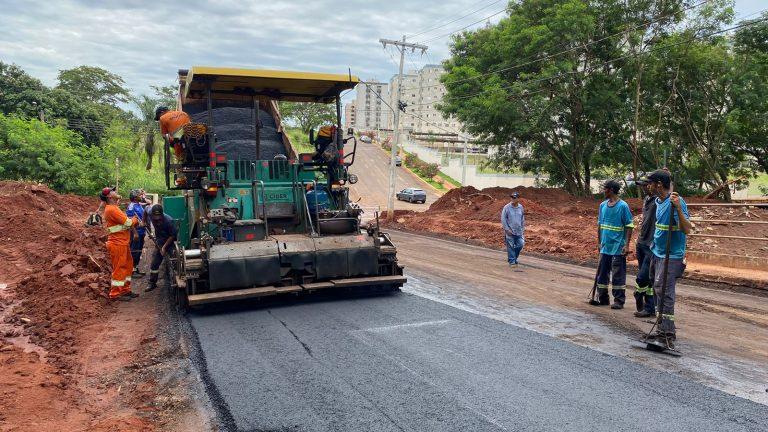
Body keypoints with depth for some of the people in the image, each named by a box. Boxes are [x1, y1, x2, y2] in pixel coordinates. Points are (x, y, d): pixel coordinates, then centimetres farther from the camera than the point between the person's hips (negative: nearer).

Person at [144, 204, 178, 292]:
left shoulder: (169, 221, -32)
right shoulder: (150, 212, -18)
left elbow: (173, 236, -24)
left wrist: (164, 247, -26)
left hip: (170, 242, -5)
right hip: (159, 242, 5)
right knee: (154, 263, 7)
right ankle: (152, 283, 18)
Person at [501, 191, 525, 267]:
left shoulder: (520, 207, 4)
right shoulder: (507, 207, -9)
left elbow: (523, 219, 14)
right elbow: (503, 219, -7)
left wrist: (523, 229, 11)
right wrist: (507, 229, -11)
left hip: (519, 231, 4)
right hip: (510, 231, -4)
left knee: (520, 245, 5)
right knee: (510, 247, 0)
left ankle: (514, 258, 25)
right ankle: (512, 261, 11)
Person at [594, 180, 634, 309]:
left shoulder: (623, 206, -10)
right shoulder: (603, 205, 8)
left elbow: (629, 226, -9)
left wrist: (626, 245, -14)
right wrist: (599, 242, 15)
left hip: (618, 247, -6)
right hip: (605, 247, 7)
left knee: (618, 275, 0)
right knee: (602, 273, 12)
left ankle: (619, 301, 9)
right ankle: (602, 298, 23)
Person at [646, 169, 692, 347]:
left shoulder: (677, 202, -18)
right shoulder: (658, 201, 9)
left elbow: (687, 229, -26)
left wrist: (678, 208, -37)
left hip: (671, 256, -9)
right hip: (657, 253, 9)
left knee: (665, 292, -10)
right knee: (658, 290, 13)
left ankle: (668, 333, -4)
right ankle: (663, 330, 23)